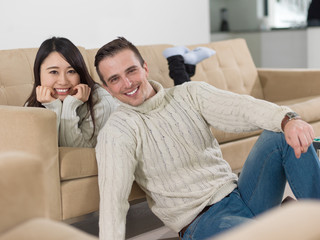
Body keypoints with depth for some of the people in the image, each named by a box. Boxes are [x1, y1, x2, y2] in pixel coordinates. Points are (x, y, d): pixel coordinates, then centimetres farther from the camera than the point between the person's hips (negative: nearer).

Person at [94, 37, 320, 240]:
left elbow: (239, 108, -10)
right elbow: (113, 198, -16)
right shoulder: (117, 132, -5)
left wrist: (287, 119, -30)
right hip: (201, 221, -6)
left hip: (241, 194, 6)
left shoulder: (189, 94, 7)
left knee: (282, 134, -16)